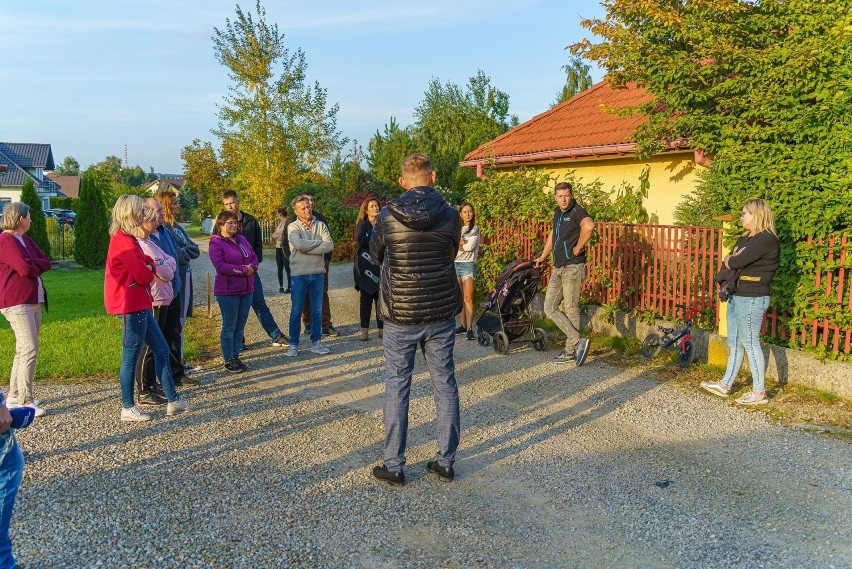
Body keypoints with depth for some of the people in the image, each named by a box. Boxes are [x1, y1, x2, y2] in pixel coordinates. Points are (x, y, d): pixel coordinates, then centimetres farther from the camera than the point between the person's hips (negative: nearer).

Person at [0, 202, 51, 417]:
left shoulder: (25, 240, 17)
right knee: (29, 349, -14)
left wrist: (31, 265, -9)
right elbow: (25, 268, -22)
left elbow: (46, 262, 10)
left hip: (33, 302, 10)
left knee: (23, 350, 13)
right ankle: (25, 401, -11)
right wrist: (36, 268, -1)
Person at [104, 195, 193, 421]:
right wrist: (150, 271, 3)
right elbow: (144, 275, -18)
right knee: (131, 356, 1)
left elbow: (146, 264, 14)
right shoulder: (125, 242, -17)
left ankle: (173, 400, 18)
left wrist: (150, 266, -8)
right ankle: (128, 408, 13)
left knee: (162, 350, 12)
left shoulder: (125, 239, 15)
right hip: (131, 306, -10)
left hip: (139, 305, 10)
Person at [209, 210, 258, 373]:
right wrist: (244, 269, -19)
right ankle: (228, 360, 11)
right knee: (229, 326, 1)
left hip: (247, 290, 7)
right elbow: (220, 265, -19)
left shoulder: (242, 240, 12)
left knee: (240, 325, 11)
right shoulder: (216, 244, -9)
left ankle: (236, 356, 22)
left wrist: (252, 267, -11)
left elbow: (254, 258, 12)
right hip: (228, 291, -7)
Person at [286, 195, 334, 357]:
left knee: (317, 310, 9)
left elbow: (330, 245, -10)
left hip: (318, 273, 3)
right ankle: (293, 344, 14)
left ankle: (316, 342, 20)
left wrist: (307, 250, -14)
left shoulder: (321, 225, 5)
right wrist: (319, 242, -10)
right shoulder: (293, 227, -2)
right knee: (296, 311, 4)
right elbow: (299, 244, -22)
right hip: (299, 274, -3)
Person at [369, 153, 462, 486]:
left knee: (397, 387, 8)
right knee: (445, 386, 12)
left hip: (401, 315, -2)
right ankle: (446, 462, 21)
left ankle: (393, 466, 15)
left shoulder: (387, 217, -9)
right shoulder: (450, 216, -5)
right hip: (442, 314, 2)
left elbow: (375, 254, 8)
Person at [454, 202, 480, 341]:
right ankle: (462, 325, 16)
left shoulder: (475, 229, 4)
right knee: (459, 298, 7)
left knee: (468, 298, -12)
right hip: (455, 264, 4)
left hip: (468, 264, -4)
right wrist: (463, 243, -8)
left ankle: (470, 328, -13)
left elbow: (470, 246, -9)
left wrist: (457, 244, 1)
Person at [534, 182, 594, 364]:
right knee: (550, 309, 7)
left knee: (571, 309, -3)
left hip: (573, 267, -9)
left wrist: (578, 247, -23)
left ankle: (570, 350, 5)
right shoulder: (558, 212, 15)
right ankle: (578, 341, 8)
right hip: (558, 268, 9)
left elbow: (589, 226, -35)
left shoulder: (577, 212, -13)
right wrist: (543, 256, 32)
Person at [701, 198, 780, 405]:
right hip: (736, 296, 9)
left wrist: (731, 261, 0)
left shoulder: (766, 239, -14)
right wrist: (733, 260, -11)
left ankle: (759, 392, 7)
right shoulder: (744, 239, 16)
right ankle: (725, 385, 23)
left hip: (752, 298, -9)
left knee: (750, 343, -3)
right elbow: (728, 262, 11)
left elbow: (737, 262, -22)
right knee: (734, 343, 14)